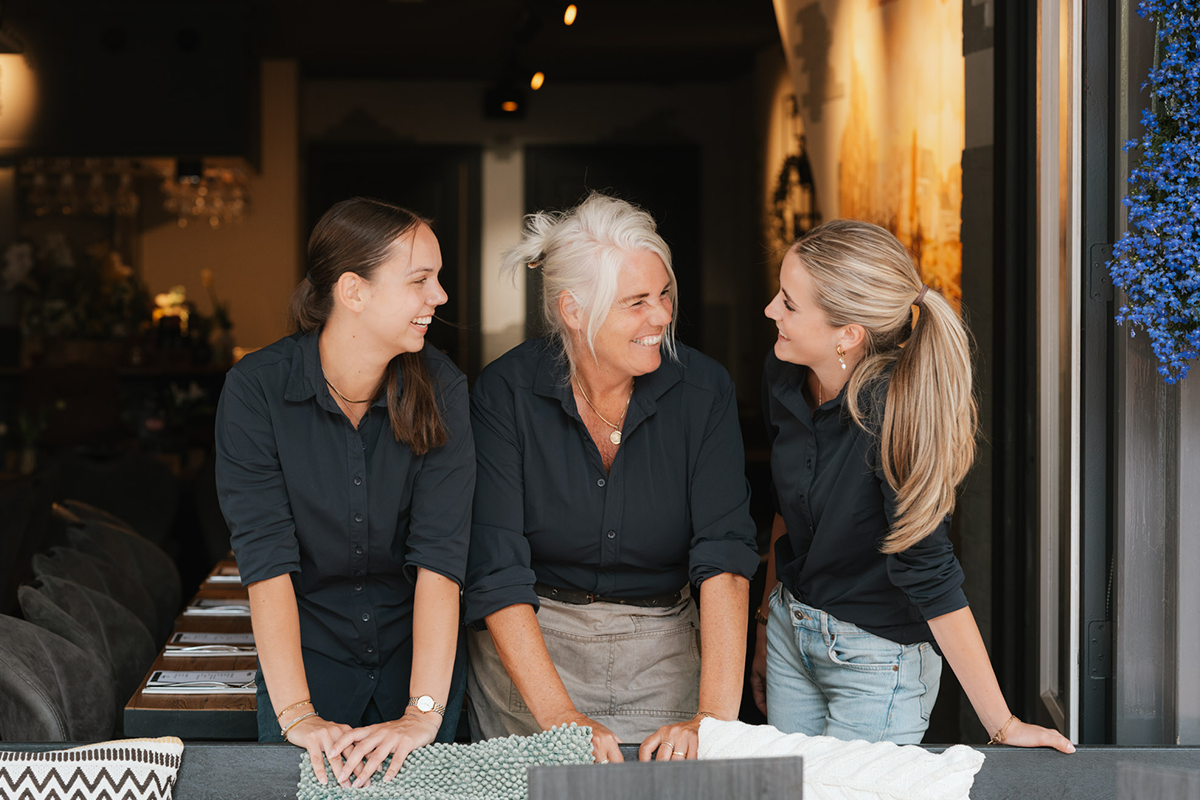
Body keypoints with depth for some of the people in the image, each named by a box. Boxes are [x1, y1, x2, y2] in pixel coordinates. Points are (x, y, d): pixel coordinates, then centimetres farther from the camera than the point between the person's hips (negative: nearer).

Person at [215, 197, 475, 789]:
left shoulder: (440, 389, -13)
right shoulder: (255, 390, -16)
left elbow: (440, 557, -21)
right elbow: (265, 559, -23)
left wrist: (423, 713, -30)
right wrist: (297, 713, -32)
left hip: (415, 651, 1)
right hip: (302, 655, -1)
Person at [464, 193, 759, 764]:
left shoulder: (704, 391, -11)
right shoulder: (504, 393, -13)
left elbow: (723, 557, -20)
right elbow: (498, 575, -18)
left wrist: (715, 717, -32)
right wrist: (561, 716, -29)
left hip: (662, 657, 1)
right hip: (527, 651, -1)